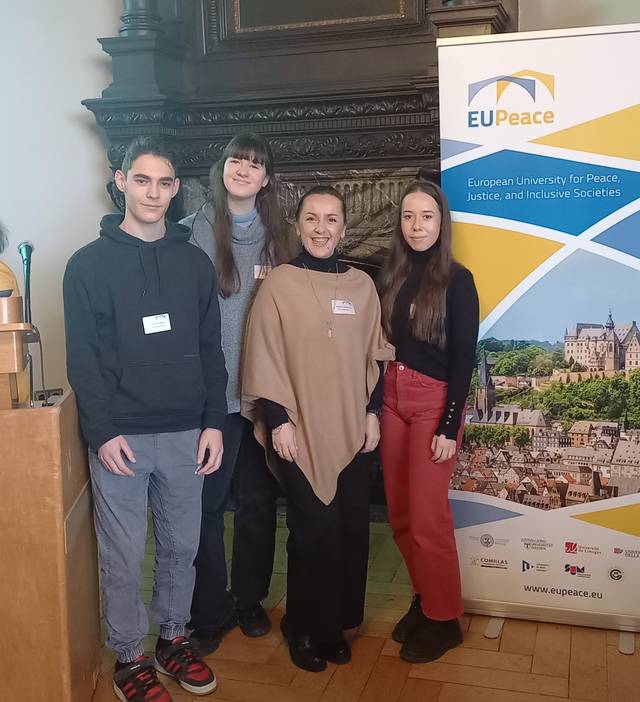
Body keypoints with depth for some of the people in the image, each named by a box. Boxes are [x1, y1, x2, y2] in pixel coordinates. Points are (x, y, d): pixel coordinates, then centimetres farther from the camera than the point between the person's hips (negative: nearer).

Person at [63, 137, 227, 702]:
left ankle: (173, 640, 34)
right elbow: (83, 357, -5)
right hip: (120, 436, -3)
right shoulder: (90, 263, -1)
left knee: (181, 547, 14)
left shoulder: (195, 263, 8)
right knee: (123, 557, 6)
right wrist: (103, 431, -13)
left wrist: (214, 422, 1)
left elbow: (211, 350, 8)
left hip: (186, 434, 3)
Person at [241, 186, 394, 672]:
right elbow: (265, 358, -5)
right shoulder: (279, 283, -3)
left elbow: (374, 354, 13)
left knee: (352, 528, 6)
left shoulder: (361, 285, 8)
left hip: (352, 429, 4)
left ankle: (337, 622, 25)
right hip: (300, 431, -4)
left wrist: (373, 412, 7)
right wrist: (277, 420, -9)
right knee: (315, 530, -4)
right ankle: (305, 629, 17)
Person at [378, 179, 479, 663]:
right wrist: (374, 407, 2)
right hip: (393, 398, 6)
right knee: (400, 514, 11)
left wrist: (450, 425, -14)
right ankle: (424, 599, 29)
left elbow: (464, 357, -9)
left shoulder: (456, 280, -7)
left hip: (434, 401, -5)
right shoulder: (391, 277, 8)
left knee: (427, 517, -2)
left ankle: (444, 620, 15)